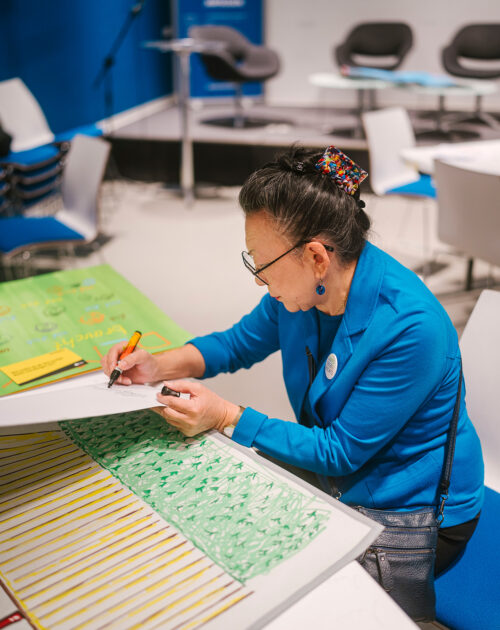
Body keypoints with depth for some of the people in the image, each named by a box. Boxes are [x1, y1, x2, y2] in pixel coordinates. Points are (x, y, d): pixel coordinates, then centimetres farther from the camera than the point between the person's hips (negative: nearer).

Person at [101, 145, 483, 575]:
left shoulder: (411, 328, -32)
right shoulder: (301, 288, -11)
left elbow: (341, 451, -25)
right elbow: (242, 342, 6)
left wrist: (226, 418, -27)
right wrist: (159, 366, -10)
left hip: (415, 514, -6)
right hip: (335, 482, 6)